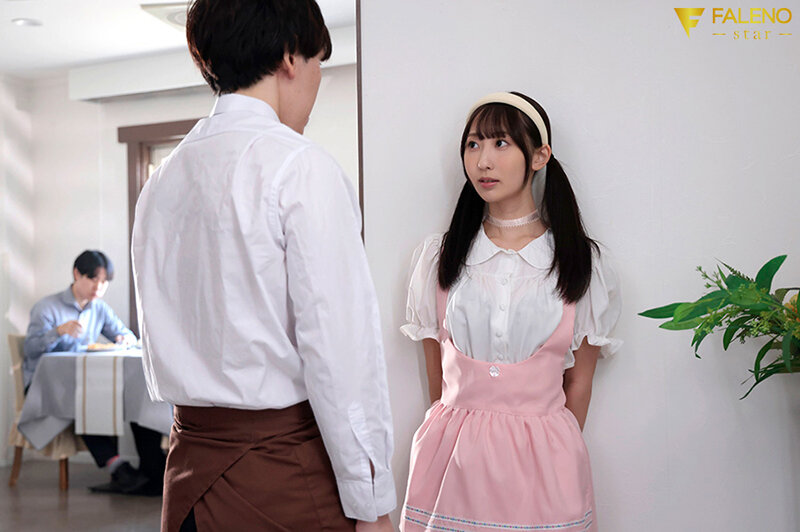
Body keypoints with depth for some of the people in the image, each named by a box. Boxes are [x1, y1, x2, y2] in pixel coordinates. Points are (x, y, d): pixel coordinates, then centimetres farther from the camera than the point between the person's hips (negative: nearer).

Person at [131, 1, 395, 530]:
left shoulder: (162, 180, 8)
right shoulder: (301, 166, -14)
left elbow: (159, 346, 12)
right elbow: (337, 344, -19)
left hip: (190, 466, 7)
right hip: (285, 467, -7)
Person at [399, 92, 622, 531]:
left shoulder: (581, 263, 0)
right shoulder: (438, 256, 2)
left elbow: (578, 386, 4)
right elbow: (437, 376, 6)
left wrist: (554, 453, 6)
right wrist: (459, 433, 7)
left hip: (542, 460, -1)